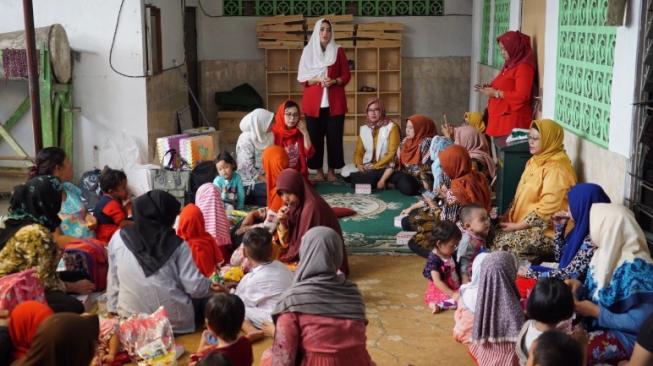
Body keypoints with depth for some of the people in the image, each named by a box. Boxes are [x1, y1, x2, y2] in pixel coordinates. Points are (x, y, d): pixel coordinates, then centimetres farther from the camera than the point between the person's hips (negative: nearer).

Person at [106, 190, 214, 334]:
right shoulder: (177, 244, -10)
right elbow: (196, 288, -11)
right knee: (205, 299, 24)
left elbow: (113, 281, 6)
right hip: (176, 322, -3)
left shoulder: (119, 238, -2)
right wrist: (214, 287, 9)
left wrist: (112, 311, 18)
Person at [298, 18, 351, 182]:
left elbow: (346, 76, 5)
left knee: (334, 137, 1)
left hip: (335, 103, 0)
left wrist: (334, 81, -14)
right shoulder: (308, 51, 5)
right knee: (315, 137, 2)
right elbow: (301, 78, 2)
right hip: (314, 102, 0)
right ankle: (318, 171, 12)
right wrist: (317, 79, -15)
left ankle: (332, 171, 11)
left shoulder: (338, 51, 5)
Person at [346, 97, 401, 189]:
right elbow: (358, 152, 10)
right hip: (367, 167, 6)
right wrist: (359, 164, -12)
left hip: (385, 167, -6)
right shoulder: (363, 129, 12)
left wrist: (375, 166, -19)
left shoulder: (391, 127, -4)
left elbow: (392, 153, -11)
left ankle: (383, 182, -4)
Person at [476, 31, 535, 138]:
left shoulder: (523, 67, -11)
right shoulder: (509, 65, 18)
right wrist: (490, 89, 8)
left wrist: (496, 93, -16)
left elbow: (522, 96, -19)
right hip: (501, 118, 9)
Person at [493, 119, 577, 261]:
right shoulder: (535, 160, 11)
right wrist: (509, 215, 2)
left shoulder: (557, 168, -18)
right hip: (526, 221, 9)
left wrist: (517, 226, -19)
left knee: (505, 244, -24)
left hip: (549, 230, -9)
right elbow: (522, 193, 17)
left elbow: (547, 208, -23)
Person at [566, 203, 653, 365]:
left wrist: (596, 312, -21)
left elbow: (639, 322, -24)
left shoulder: (636, 268, -26)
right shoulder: (607, 252, 1)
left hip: (626, 335, -8)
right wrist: (580, 288, -8)